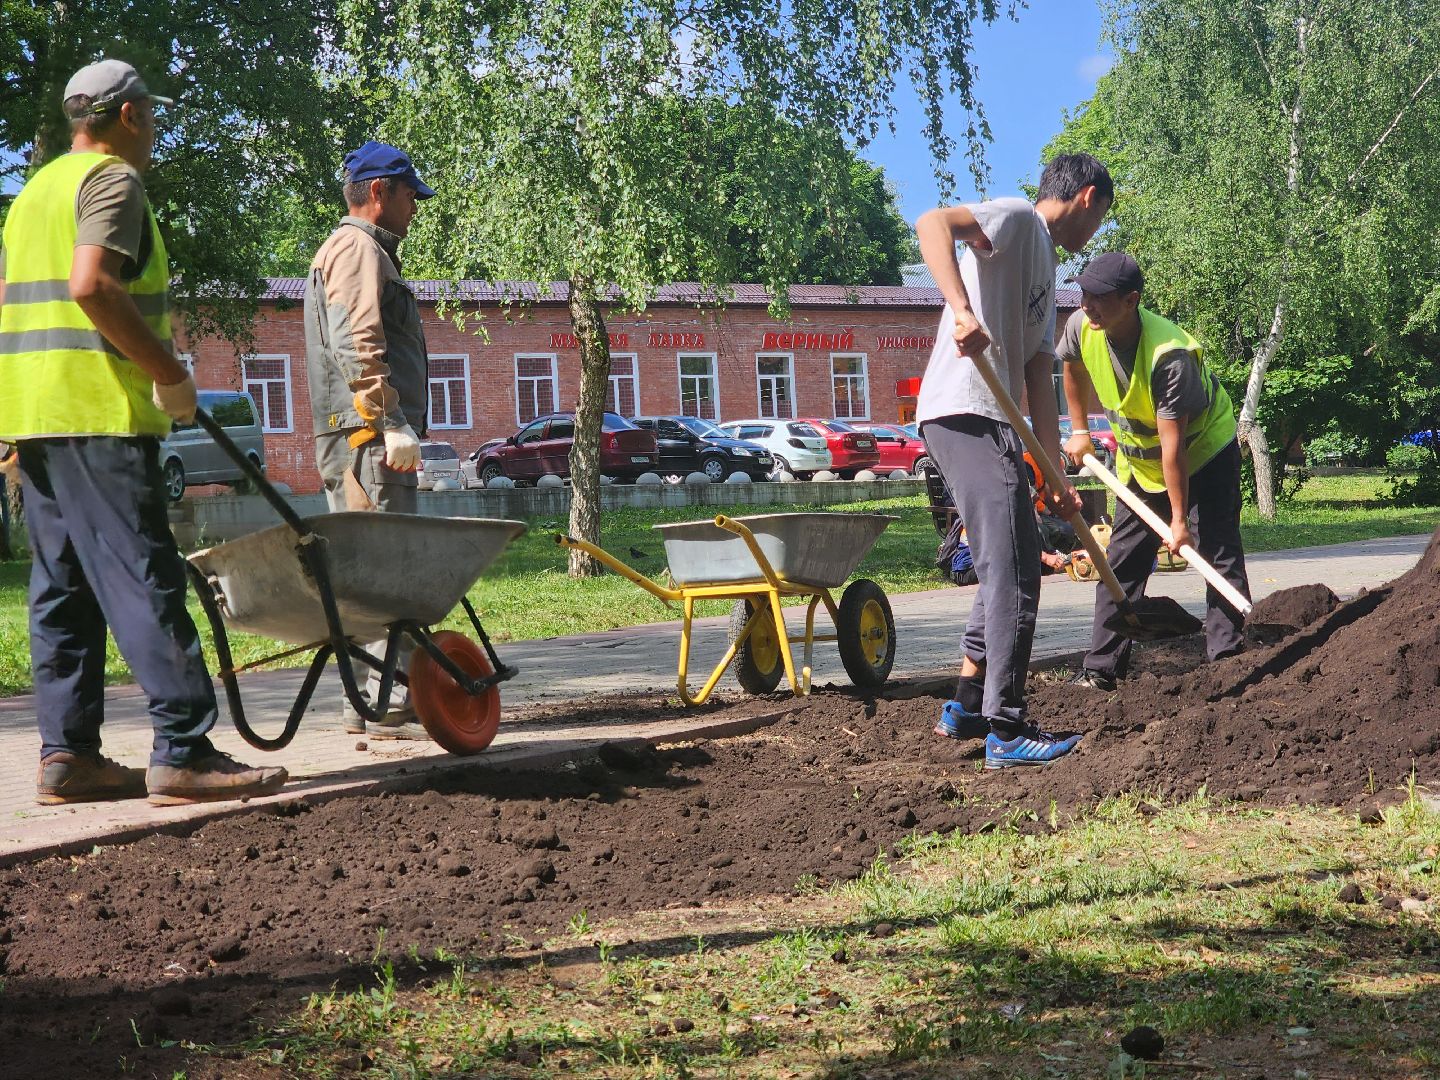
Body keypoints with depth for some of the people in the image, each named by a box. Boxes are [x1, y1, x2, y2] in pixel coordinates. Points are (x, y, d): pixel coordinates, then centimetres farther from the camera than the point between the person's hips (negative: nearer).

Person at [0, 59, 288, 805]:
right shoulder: (112, 179, -6)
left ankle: (67, 754, 8)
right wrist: (170, 374, -16)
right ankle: (184, 753, -12)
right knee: (144, 580, -11)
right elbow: (91, 284, -21)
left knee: (63, 587, 8)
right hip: (97, 411, -9)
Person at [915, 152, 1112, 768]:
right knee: (1012, 576, -10)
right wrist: (962, 311, -34)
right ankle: (1006, 732, -7)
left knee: (1010, 570, 19)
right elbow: (932, 222, -22)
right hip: (966, 415, -10)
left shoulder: (1045, 265, 26)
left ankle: (965, 709, 27)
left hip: (992, 426, 10)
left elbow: (1039, 382, 21)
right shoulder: (1017, 218, -1)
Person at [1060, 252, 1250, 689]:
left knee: (1219, 553, -14)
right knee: (1122, 562, 5)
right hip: (1139, 460, 6)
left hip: (1204, 451, -6)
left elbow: (1172, 443, -34)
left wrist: (1179, 518, -31)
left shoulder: (1169, 354, -36)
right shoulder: (1081, 327, -19)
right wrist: (1079, 431, 11)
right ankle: (1101, 669, 9)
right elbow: (1074, 367, 9)